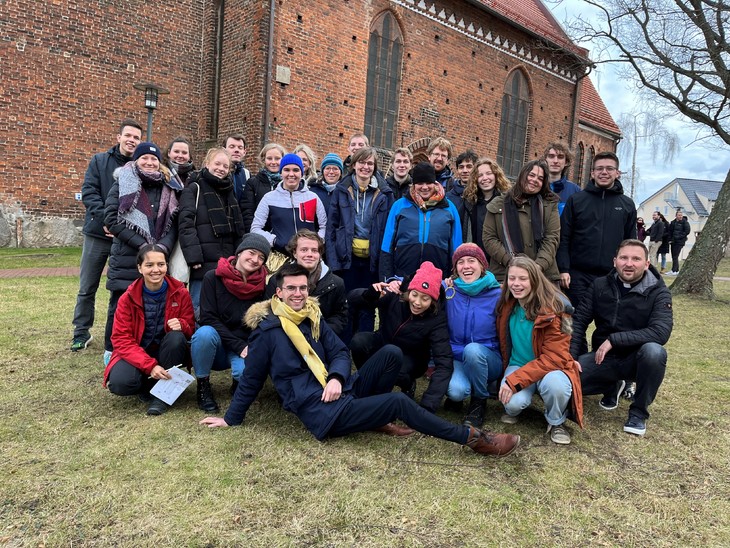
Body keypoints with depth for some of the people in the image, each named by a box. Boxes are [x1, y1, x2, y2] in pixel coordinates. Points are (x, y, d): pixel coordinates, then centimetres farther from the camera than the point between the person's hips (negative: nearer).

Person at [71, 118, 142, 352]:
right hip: (98, 233, 1)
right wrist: (105, 218, -17)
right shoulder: (99, 161, 6)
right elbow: (88, 192, -4)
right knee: (87, 288, 8)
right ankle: (81, 333, 21)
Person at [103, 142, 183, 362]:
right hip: (126, 259, -2)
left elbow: (174, 222, 7)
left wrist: (164, 245, -12)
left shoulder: (169, 188, 12)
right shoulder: (122, 183, 2)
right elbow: (111, 218, -7)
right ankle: (111, 351, 19)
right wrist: (141, 244, -13)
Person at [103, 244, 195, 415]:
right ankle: (149, 384, 5)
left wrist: (182, 325, -28)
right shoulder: (128, 298, -10)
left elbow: (190, 328, 0)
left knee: (176, 337, -33)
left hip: (167, 353, 1)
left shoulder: (180, 293, -8)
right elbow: (121, 339, -14)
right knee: (118, 383, -31)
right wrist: (150, 365, -29)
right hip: (137, 354, -1)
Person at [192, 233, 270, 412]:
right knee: (205, 333, -34)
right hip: (215, 345, 0)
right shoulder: (213, 277, -9)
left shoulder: (263, 285, -5)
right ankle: (203, 386, -9)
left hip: (246, 347, 0)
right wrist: (239, 346, -20)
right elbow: (208, 318, -13)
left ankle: (239, 384, 7)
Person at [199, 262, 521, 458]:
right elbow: (251, 379, 2)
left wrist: (337, 378, -13)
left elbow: (340, 352, 9)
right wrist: (231, 419, 10)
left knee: (391, 353, -12)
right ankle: (473, 439, -13)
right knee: (397, 402, -22)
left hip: (339, 391, 7)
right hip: (321, 413, -7)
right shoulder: (267, 330, -7)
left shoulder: (313, 317, 11)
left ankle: (374, 416, -2)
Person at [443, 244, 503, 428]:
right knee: (455, 391, -30)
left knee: (473, 349, -34)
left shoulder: (497, 294, -7)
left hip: (487, 360, 0)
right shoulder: (447, 290, -5)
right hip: (456, 358, 0)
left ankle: (479, 402, -7)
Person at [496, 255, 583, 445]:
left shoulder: (553, 308, -18)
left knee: (555, 384, -35)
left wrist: (514, 380, -26)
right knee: (514, 402, -28)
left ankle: (556, 422, -3)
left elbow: (554, 357, -21)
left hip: (550, 368, -2)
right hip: (517, 365, 2)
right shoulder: (506, 305, -4)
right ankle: (512, 410, 9)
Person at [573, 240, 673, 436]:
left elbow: (660, 332, -27)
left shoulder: (658, 292, -12)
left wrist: (613, 340, -30)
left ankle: (638, 412, -10)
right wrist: (571, 358, -15)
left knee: (654, 351, -37)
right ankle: (612, 387, 16)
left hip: (636, 359, -3)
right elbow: (579, 322, -3)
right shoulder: (600, 285, -2)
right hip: (604, 358, 3)